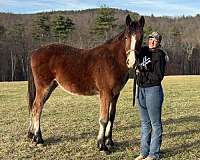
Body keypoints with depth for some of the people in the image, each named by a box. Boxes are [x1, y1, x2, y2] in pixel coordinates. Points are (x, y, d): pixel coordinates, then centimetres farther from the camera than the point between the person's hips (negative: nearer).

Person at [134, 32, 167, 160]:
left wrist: (143, 72, -16)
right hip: (141, 89, 7)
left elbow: (158, 76, -16)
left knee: (155, 123, 2)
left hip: (153, 90, -7)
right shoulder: (143, 51, 9)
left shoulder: (160, 55, -10)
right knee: (145, 123, 14)